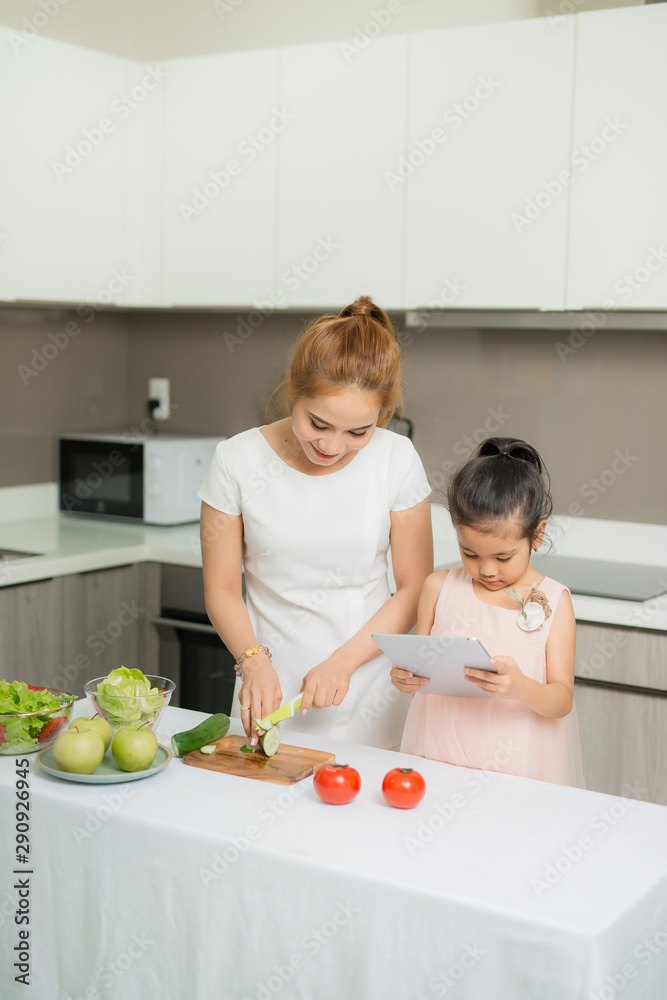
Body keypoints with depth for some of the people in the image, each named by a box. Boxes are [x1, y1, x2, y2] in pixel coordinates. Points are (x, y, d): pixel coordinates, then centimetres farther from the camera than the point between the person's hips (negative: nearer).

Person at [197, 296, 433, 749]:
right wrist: (254, 662, -19)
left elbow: (415, 587, -3)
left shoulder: (396, 458, -9)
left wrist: (344, 660, -13)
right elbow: (223, 588, -3)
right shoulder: (238, 461, -10)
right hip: (273, 695, 0)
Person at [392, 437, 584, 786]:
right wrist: (406, 678, -9)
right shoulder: (439, 587, 4)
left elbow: (562, 701, -2)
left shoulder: (553, 600, 0)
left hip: (516, 765, -1)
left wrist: (520, 687, -22)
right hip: (440, 754, 2)